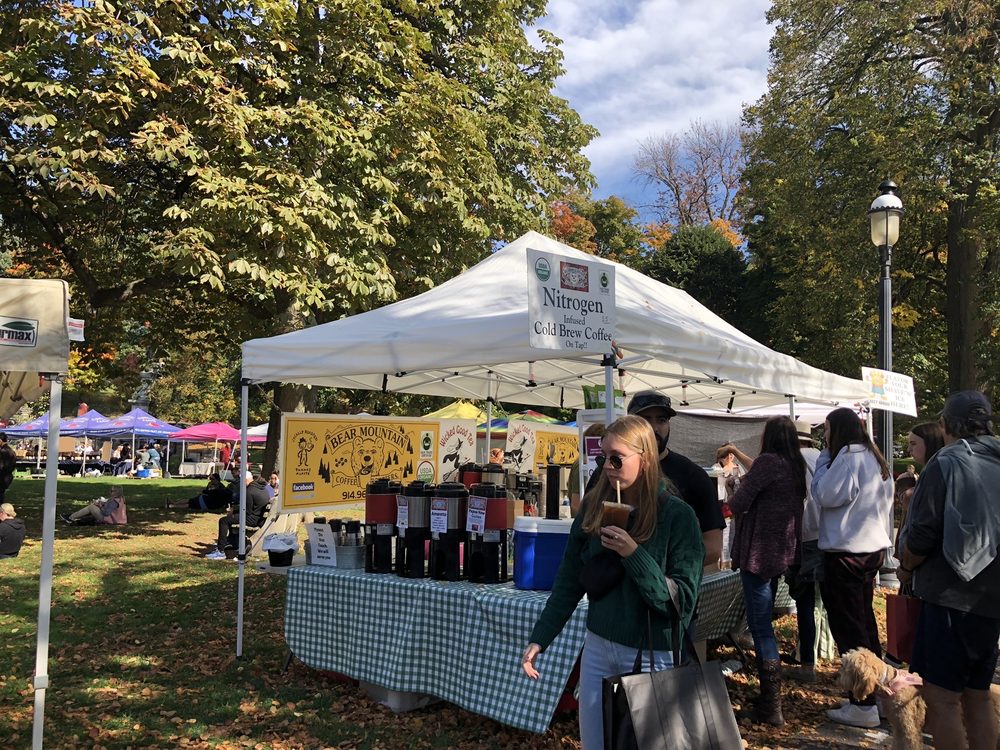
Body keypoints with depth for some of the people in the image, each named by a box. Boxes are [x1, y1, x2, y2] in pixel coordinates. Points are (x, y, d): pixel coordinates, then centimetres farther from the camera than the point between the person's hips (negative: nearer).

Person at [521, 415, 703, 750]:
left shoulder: (677, 515, -14)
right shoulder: (594, 506, -1)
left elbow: (684, 601, -16)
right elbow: (570, 581, 6)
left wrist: (634, 554, -26)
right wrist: (539, 638, 2)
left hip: (652, 656, -4)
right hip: (598, 648, 4)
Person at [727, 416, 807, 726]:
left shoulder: (767, 461, -16)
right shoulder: (796, 466, 9)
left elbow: (737, 504, -17)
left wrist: (735, 496, 6)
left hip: (758, 551, -9)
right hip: (783, 550, 9)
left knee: (760, 624, -5)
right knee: (763, 620, 20)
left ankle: (771, 706, -5)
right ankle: (769, 695, 31)